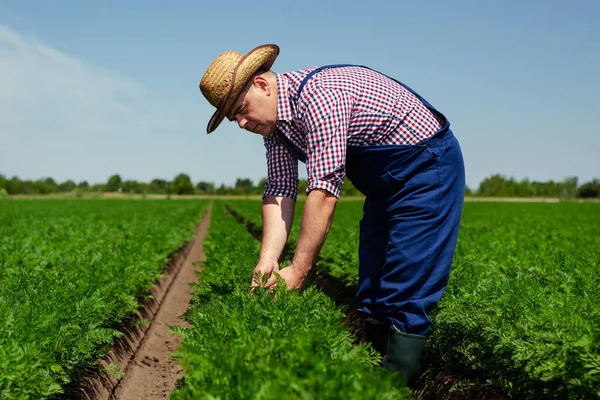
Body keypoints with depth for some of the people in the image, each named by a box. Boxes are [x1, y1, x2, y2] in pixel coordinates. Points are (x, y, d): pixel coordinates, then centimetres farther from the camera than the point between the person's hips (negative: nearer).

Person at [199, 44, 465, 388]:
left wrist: (298, 271, -30)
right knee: (372, 289, 10)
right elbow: (280, 191, -5)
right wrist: (268, 260, -17)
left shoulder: (318, 96, -30)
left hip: (427, 166, -9)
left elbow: (324, 190, -33)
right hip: (384, 181, 9)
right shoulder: (274, 117, 0)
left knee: (406, 293, -10)